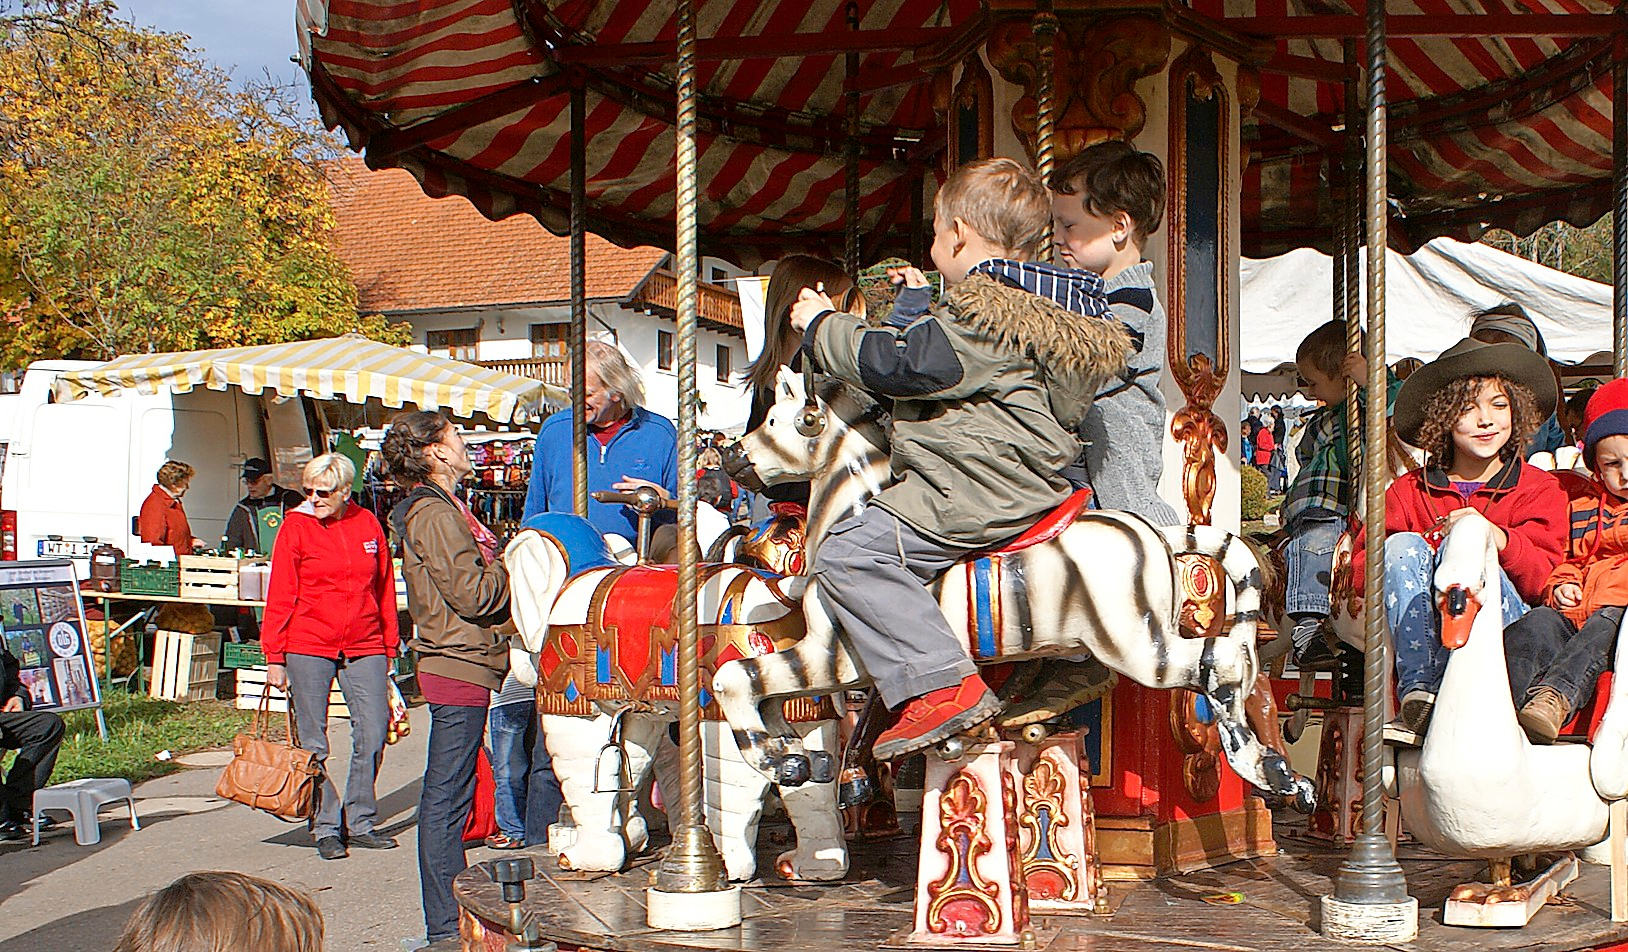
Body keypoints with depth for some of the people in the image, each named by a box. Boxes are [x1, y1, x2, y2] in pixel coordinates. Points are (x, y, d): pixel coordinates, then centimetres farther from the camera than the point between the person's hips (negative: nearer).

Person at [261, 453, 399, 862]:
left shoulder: (368, 524, 7)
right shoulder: (296, 526, 0)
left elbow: (384, 590, 13)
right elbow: (279, 596, 0)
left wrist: (390, 648, 12)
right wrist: (274, 656, -3)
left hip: (364, 647, 3)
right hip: (308, 647, -2)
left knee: (374, 733, 0)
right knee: (313, 744, 2)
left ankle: (360, 823, 14)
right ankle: (326, 828, 14)